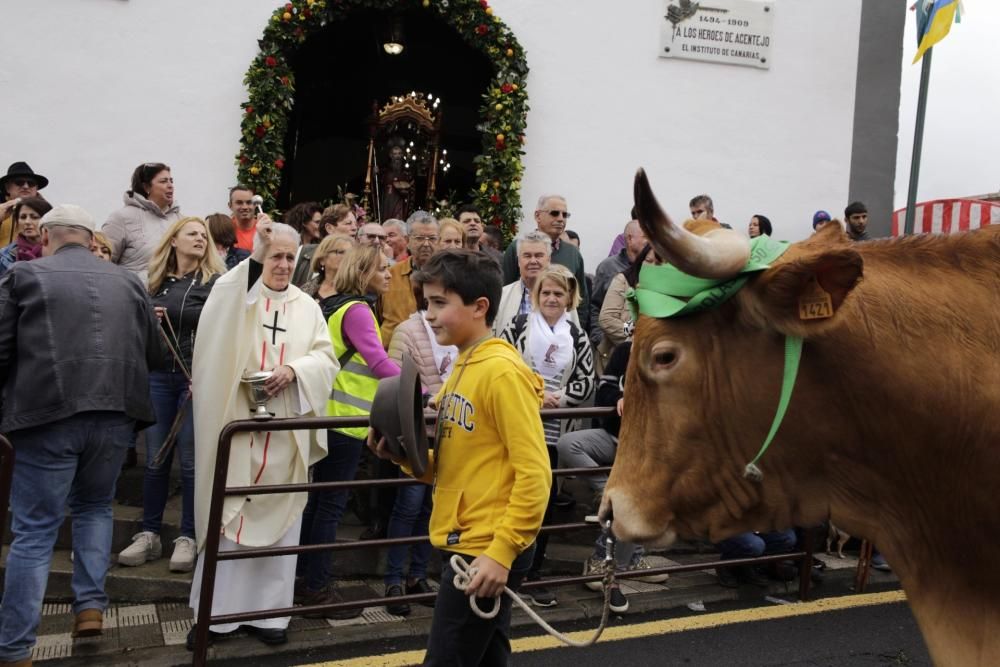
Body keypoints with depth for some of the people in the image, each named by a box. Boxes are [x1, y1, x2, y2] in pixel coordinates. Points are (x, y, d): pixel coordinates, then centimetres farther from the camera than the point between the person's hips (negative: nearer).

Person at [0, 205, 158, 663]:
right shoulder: (127, 280, 14)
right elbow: (151, 350, 17)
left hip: (48, 413, -3)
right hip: (116, 411, 3)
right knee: (94, 506, 25)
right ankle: (91, 605, 20)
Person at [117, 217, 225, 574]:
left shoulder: (216, 282, -1)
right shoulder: (156, 282, 11)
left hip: (198, 378, -3)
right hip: (158, 375, 4)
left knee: (191, 461, 1)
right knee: (155, 458, 7)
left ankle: (188, 538, 11)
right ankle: (149, 535, 17)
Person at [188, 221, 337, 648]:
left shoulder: (307, 307, 12)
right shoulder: (237, 293, 4)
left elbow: (326, 359, 4)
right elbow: (220, 301, -21)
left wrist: (295, 369, -15)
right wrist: (255, 257, -32)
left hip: (286, 434, 2)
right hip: (236, 424, -2)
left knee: (278, 517, 6)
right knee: (227, 515, 3)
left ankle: (269, 611, 18)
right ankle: (217, 612, 14)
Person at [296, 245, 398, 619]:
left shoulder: (338, 306, 16)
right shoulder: (357, 310, -14)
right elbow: (379, 362, -24)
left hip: (331, 416, 10)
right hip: (344, 419, -10)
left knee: (320, 500, 16)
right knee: (331, 504, -2)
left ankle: (302, 579, 25)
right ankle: (317, 588, 7)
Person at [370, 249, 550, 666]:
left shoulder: (502, 371, -17)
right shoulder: (463, 368, 10)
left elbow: (534, 474, -20)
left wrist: (501, 552, -22)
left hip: (488, 551, -9)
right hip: (463, 544, 9)